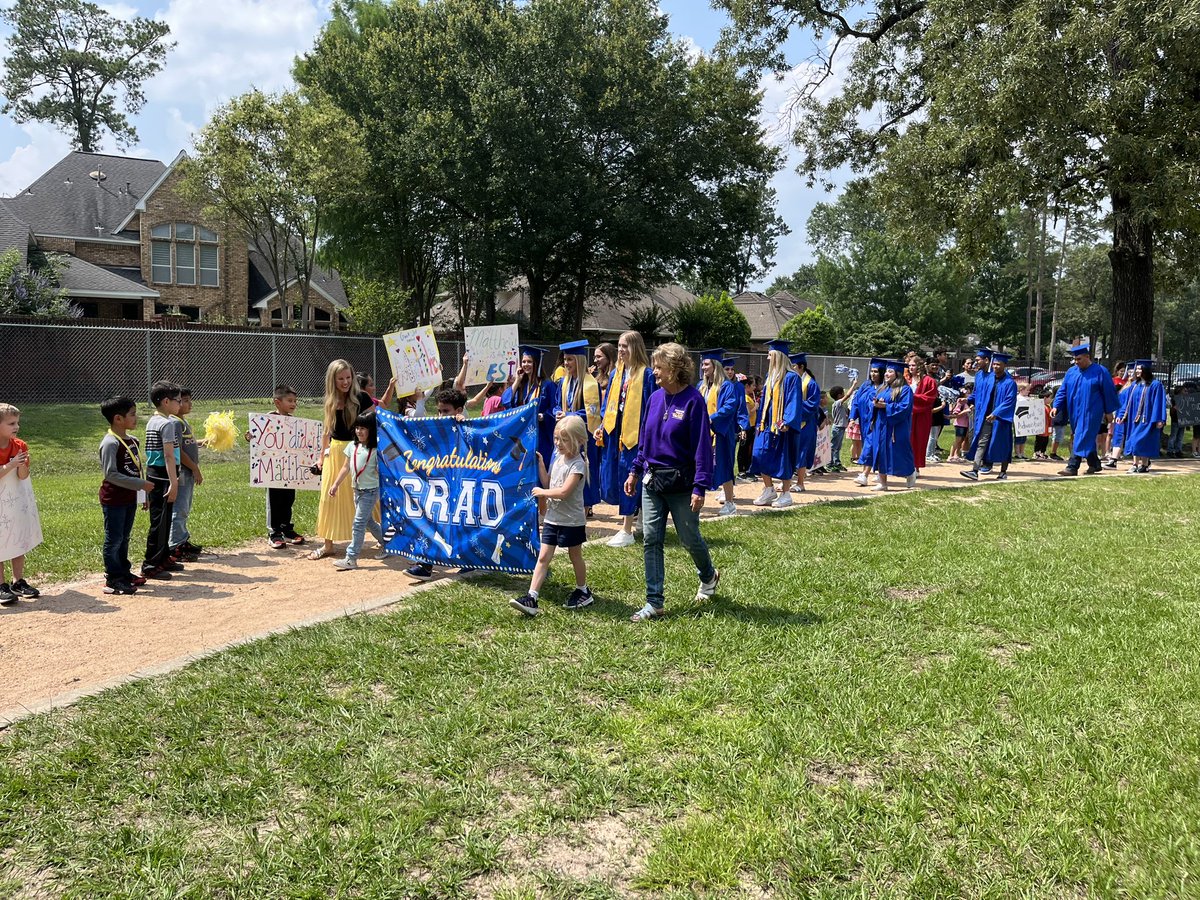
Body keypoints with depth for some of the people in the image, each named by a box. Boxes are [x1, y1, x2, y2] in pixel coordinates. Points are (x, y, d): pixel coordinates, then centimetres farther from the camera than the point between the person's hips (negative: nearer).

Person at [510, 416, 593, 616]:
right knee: (543, 557, 1)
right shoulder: (558, 459, 9)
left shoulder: (577, 464, -17)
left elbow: (564, 491, -26)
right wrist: (540, 465, 7)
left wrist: (542, 492, -14)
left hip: (571, 520, -7)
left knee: (575, 556, 11)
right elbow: (548, 483, 16)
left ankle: (583, 591, 30)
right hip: (552, 517, 7)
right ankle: (531, 598, -3)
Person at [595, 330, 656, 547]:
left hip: (634, 433, -7)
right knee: (612, 478, 9)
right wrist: (602, 427, 8)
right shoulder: (616, 373, 12)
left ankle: (627, 531, 5)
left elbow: (648, 407, -9)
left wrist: (646, 434, -14)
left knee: (628, 478, -3)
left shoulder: (645, 374, -8)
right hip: (615, 432, 7)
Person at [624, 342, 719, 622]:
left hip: (681, 482, -5)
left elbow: (702, 445, -15)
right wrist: (635, 471, 12)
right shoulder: (655, 398, 4)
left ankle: (709, 575, 41)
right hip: (652, 479, 6)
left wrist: (700, 487, -18)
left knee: (689, 538, 10)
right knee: (650, 540, 2)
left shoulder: (693, 400, -14)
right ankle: (654, 602, 8)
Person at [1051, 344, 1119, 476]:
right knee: (1088, 439, 15)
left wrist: (1109, 411, 0)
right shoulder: (1071, 372, 7)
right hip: (1075, 412, 6)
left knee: (1082, 439, -11)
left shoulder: (1100, 372, -6)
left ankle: (1072, 467, -14)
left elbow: (1108, 392, -2)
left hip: (1091, 412, -6)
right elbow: (1063, 390, 8)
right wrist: (1056, 406, -4)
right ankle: (1095, 465, 28)